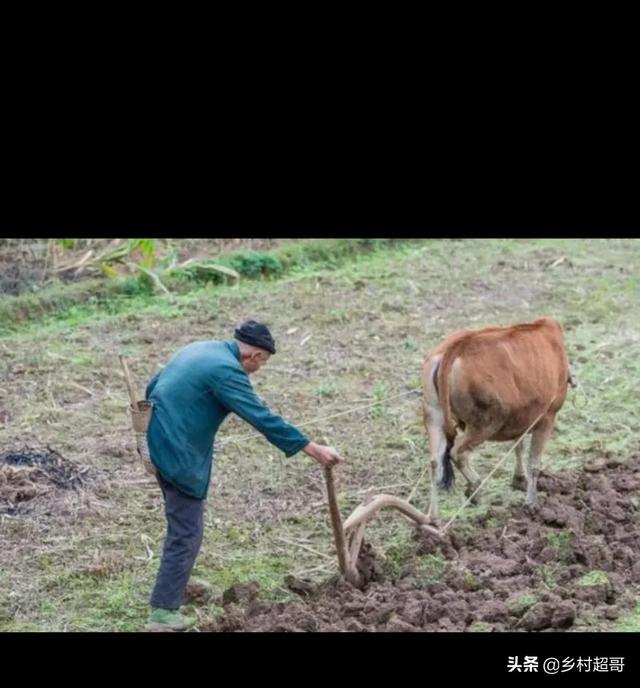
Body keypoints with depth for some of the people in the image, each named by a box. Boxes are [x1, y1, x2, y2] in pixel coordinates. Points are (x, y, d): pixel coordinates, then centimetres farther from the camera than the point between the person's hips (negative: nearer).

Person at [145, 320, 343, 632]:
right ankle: (163, 611, -4)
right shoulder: (226, 370, -17)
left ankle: (177, 580, 42)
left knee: (182, 521, 26)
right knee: (186, 532, -5)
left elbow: (152, 386, 20)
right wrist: (315, 450, -19)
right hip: (177, 453, -10)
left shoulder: (200, 349, 12)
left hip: (157, 441, 10)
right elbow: (264, 419, -21)